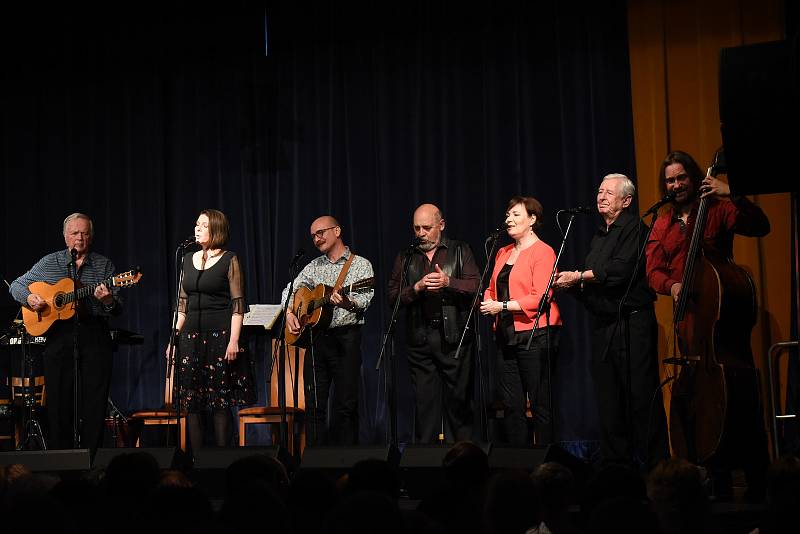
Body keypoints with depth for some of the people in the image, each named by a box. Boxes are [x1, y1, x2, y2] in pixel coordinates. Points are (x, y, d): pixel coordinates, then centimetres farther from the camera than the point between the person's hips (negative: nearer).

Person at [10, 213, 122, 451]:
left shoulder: (104, 265, 8)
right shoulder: (49, 262, 10)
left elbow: (118, 309, 4)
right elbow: (16, 285, 14)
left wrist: (107, 300, -19)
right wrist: (29, 298, -7)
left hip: (94, 338, 0)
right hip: (58, 337, 1)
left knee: (95, 402, -3)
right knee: (58, 401, 1)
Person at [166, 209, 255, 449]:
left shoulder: (229, 260, -1)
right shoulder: (188, 260, 14)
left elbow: (238, 303, -5)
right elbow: (182, 303, 18)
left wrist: (234, 340, -14)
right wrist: (174, 338, 12)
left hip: (220, 334, -5)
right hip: (191, 336, 5)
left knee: (220, 402, -5)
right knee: (192, 402, 2)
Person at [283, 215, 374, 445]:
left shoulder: (361, 265, 2)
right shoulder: (314, 267, 17)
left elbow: (364, 301, -11)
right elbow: (290, 290, 19)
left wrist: (348, 303, -32)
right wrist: (289, 313, -1)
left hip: (345, 338, -5)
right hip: (316, 337, 5)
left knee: (346, 404, -5)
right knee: (314, 403, 4)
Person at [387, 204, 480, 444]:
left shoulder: (460, 251, 10)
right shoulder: (405, 258, 15)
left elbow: (475, 286, -2)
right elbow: (393, 295, 7)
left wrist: (448, 282, -16)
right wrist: (417, 288, -9)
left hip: (453, 337, -2)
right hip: (419, 339, 2)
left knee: (458, 399, -1)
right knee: (424, 400, 1)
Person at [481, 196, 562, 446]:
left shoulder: (542, 252, -7)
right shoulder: (503, 253, 18)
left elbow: (540, 297, -15)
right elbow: (492, 288, 27)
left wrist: (503, 306, -18)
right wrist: (487, 301, 4)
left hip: (535, 335, -8)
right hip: (507, 336, 8)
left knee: (540, 405, -4)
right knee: (511, 405, 7)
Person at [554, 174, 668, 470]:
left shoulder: (634, 227, -5)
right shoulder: (599, 235, 21)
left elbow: (622, 268, -19)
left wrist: (579, 276, -11)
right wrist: (572, 282, 2)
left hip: (632, 322, -8)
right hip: (603, 324, 8)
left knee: (640, 394, -8)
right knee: (608, 398, 8)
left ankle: (651, 463, -5)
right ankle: (614, 460, 13)